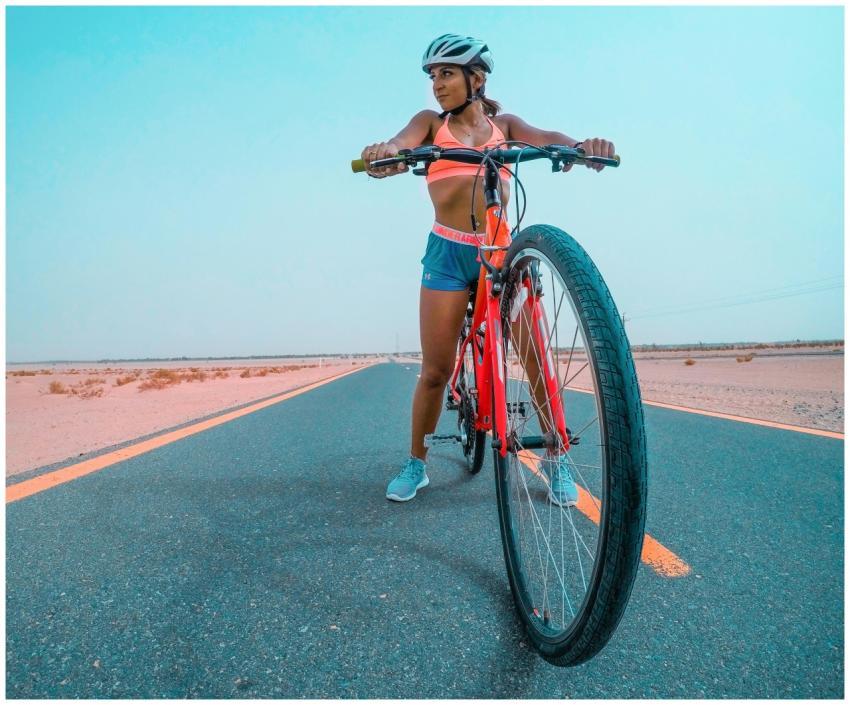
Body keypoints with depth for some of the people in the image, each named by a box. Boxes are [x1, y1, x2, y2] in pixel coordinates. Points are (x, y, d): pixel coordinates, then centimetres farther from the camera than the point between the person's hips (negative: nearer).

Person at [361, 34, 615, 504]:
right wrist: (386, 152, -36)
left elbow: (545, 138, -7)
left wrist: (582, 144, -31)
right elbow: (403, 142, -11)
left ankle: (557, 460, 15)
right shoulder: (431, 123, 11)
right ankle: (416, 464, 18)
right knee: (435, 371, -1)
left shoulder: (505, 125, 13)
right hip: (448, 253, 0)